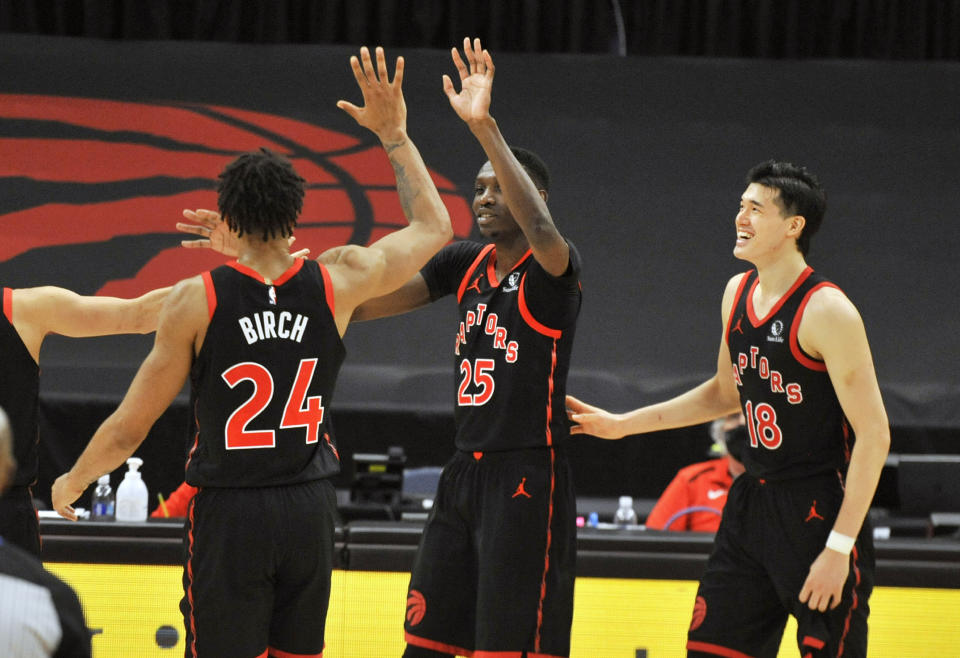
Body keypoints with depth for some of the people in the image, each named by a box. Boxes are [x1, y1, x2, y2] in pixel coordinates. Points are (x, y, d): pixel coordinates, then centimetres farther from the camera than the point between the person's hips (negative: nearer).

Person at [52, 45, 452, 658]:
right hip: (310, 508, 3)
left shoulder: (196, 300, -10)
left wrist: (72, 483, 13)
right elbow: (433, 225, 16)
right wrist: (394, 133, 23)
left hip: (229, 513, -3)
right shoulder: (338, 282, -3)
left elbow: (128, 430, -5)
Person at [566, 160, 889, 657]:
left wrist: (839, 546, -22)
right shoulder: (738, 293, 8)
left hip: (820, 510, -8)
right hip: (753, 502, 8)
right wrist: (622, 424, 22)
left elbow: (873, 434, -18)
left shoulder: (827, 311, -17)